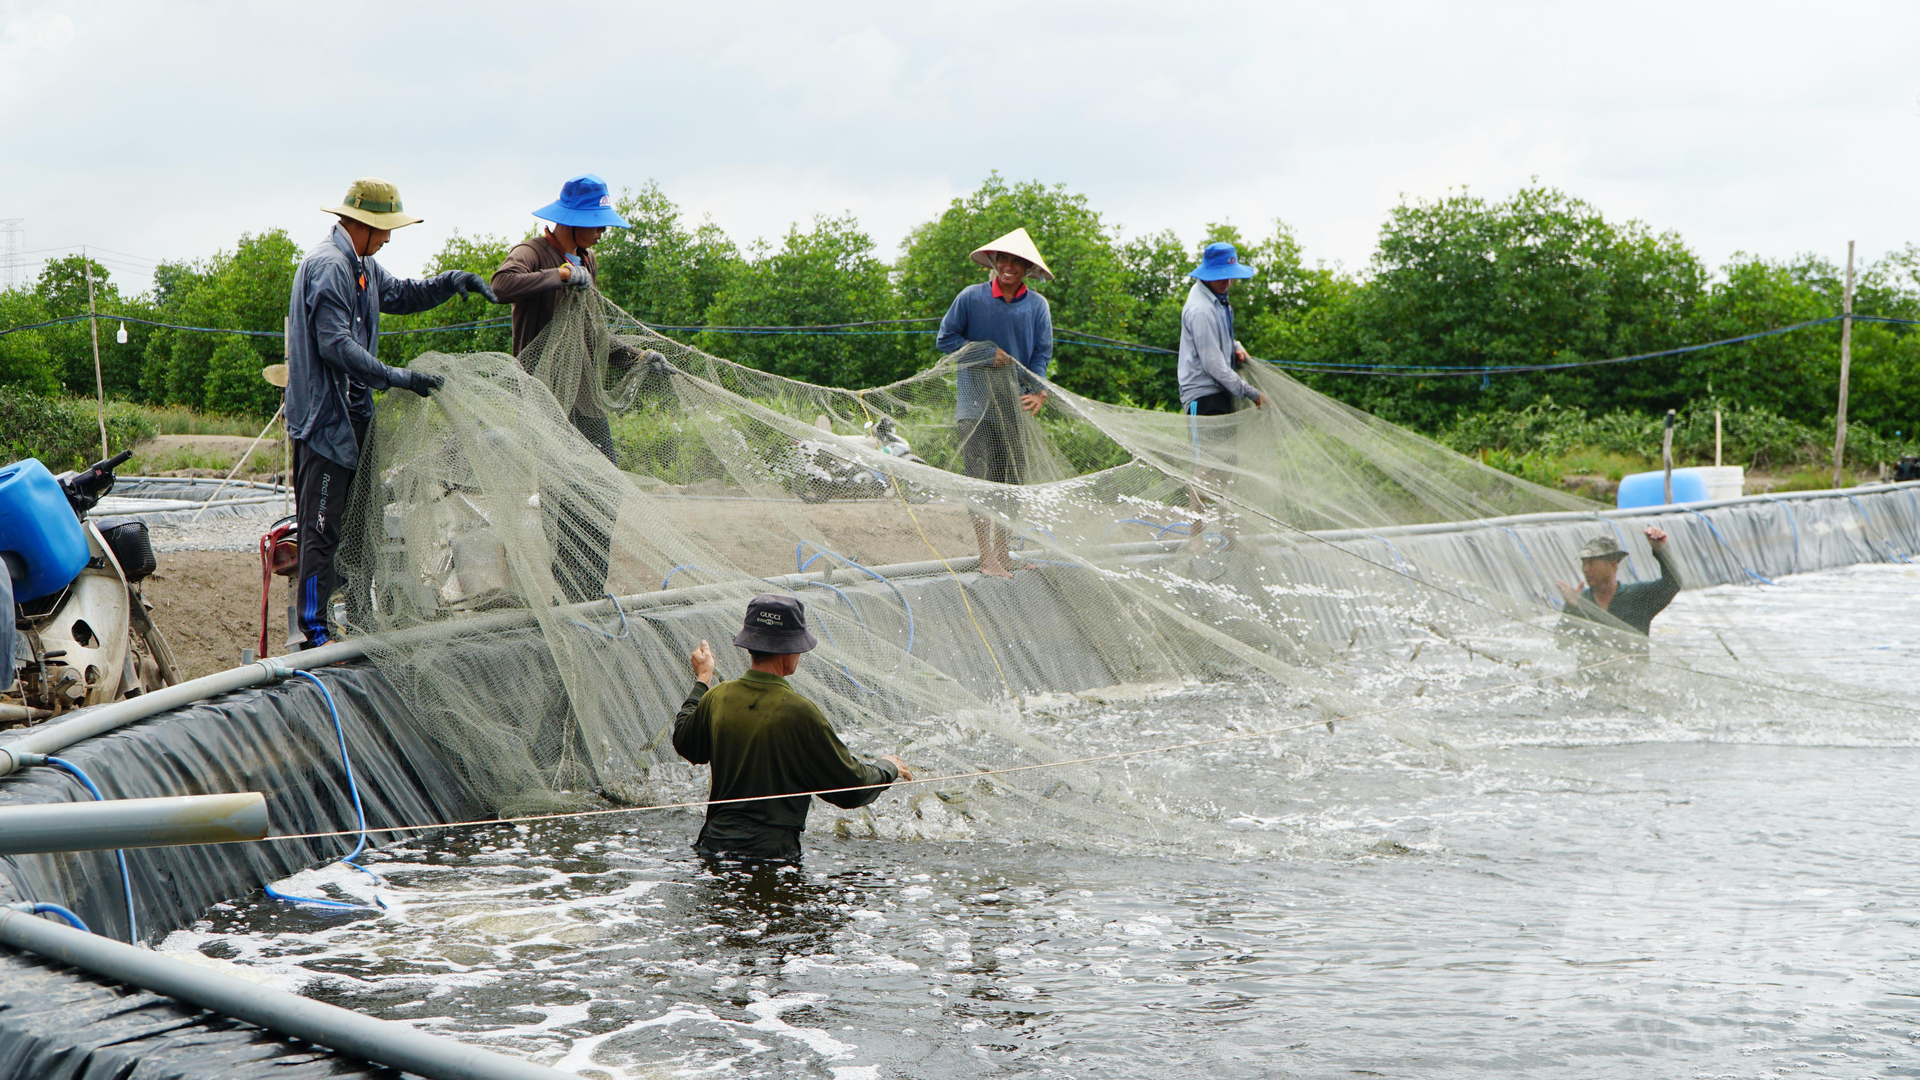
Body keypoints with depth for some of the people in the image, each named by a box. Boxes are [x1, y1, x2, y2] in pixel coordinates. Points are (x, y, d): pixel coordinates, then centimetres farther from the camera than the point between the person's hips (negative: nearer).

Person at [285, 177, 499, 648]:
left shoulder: (359, 265, 16)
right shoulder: (328, 266, -16)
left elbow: (400, 295, 32)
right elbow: (336, 345, -24)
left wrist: (452, 281, 15)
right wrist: (396, 377, -27)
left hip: (350, 415, 10)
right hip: (324, 418, -10)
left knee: (341, 522, 12)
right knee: (321, 526, -8)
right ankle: (314, 632, -6)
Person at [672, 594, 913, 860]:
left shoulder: (717, 698, 0)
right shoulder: (798, 712, -14)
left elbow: (685, 744, 25)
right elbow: (851, 790, -6)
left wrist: (702, 681, 37)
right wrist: (888, 768, 15)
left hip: (716, 842, 6)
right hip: (772, 852, -6)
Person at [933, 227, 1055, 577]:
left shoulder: (1037, 306, 4)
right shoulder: (971, 298, -1)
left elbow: (1042, 353, 4)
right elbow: (945, 339, 4)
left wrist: (1039, 390, -13)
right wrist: (984, 352, -8)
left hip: (1016, 405, 3)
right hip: (975, 403, -3)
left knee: (1013, 482, 6)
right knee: (981, 479, -8)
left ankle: (1003, 554, 15)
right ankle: (986, 558, -8)